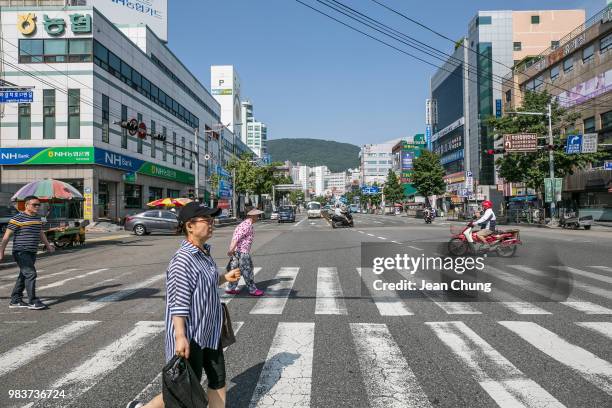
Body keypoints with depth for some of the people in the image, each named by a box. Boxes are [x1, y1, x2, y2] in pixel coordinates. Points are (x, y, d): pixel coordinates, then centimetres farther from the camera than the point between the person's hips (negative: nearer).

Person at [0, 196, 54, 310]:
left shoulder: (38, 218, 13)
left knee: (23, 276, 13)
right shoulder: (17, 218, -10)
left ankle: (15, 301, 23)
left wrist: (48, 245, 19)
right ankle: (32, 302, -9)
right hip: (21, 252, -8)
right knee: (30, 274, -14)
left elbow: (41, 233, 26)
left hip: (32, 253, 8)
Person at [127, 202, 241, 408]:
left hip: (209, 333, 9)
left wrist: (225, 278, 5)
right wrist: (180, 337, -27)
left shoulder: (205, 253, 6)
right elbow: (178, 302, -25)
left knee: (218, 381, 16)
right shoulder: (183, 260, -23)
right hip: (190, 337, -9)